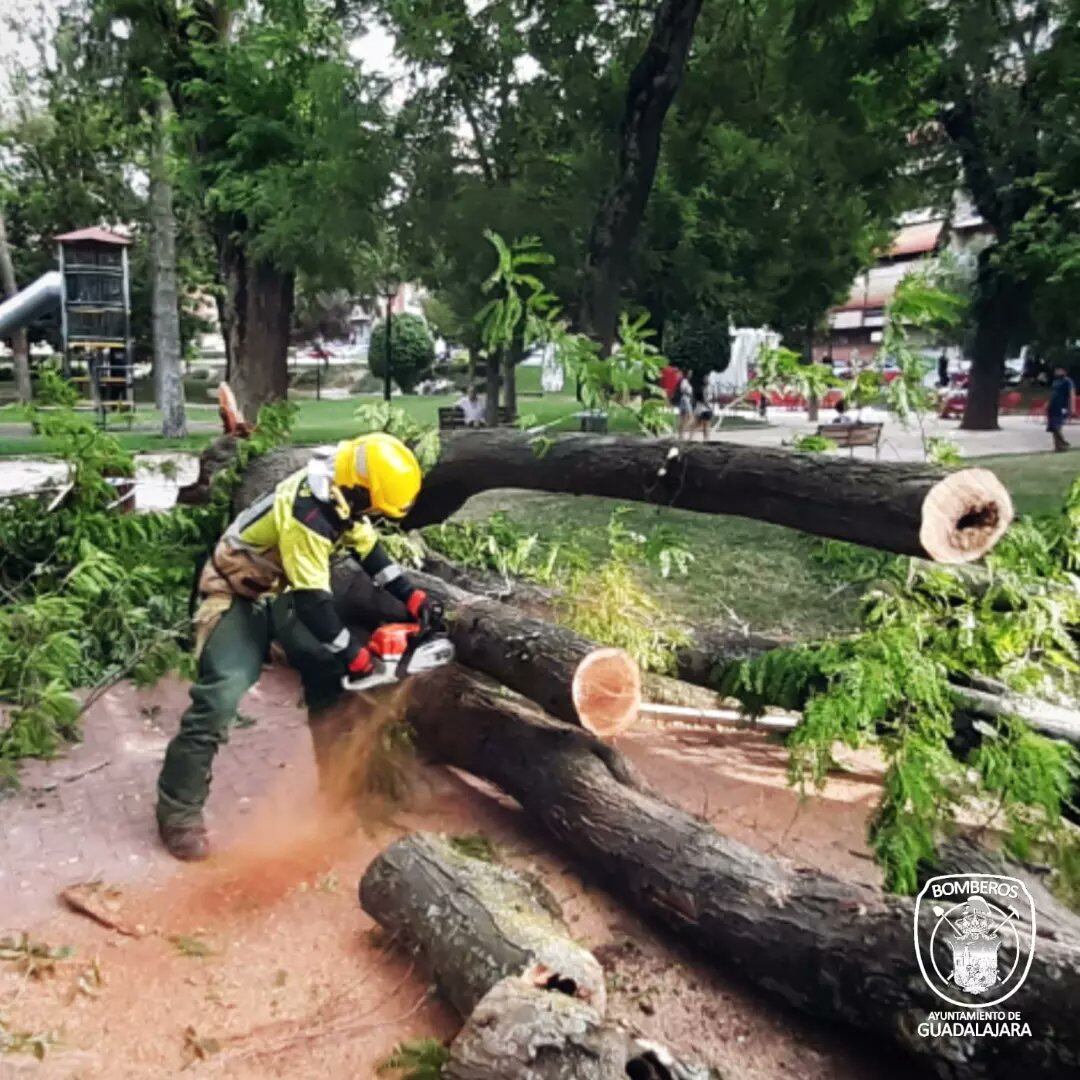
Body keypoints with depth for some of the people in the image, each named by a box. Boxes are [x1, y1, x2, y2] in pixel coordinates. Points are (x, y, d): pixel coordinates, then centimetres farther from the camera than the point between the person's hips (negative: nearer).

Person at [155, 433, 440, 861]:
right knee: (220, 697, -16)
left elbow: (369, 548, 5)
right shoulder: (308, 514, -37)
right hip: (237, 594, -9)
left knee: (327, 668, 9)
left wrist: (411, 597, -2)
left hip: (282, 589, 9)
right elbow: (313, 599, -32)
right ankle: (179, 813, -5)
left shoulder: (340, 492, -10)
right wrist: (352, 654, -21)